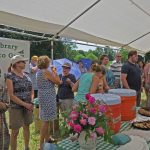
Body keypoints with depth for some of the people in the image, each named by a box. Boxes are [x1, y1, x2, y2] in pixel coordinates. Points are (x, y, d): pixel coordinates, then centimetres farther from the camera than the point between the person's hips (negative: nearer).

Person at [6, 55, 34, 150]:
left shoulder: (26, 75, 7)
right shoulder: (10, 76, -10)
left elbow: (32, 91, 11)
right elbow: (11, 95, -15)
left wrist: (31, 103, -5)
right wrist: (25, 104, -18)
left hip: (28, 107, 6)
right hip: (16, 107, -5)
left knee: (26, 127, 17)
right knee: (15, 131, 1)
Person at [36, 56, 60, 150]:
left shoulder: (39, 72, 11)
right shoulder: (46, 72, -17)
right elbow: (58, 82, -11)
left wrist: (52, 73, 13)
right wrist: (55, 73, 1)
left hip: (43, 97, 10)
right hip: (48, 98, -10)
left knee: (45, 119, 20)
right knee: (46, 120, -4)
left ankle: (47, 138, 35)